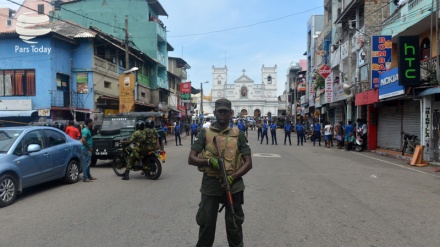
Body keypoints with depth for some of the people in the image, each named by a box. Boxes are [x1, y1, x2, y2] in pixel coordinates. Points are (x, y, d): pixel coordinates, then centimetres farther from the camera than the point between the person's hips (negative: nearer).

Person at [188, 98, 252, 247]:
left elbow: (248, 163, 1)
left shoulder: (238, 135, 3)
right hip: (210, 184, 0)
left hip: (233, 185, 0)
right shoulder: (205, 133, 2)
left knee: (234, 224, 12)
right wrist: (209, 161, -18)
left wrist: (232, 177, -14)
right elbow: (191, 159, -1)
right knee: (206, 223, 10)